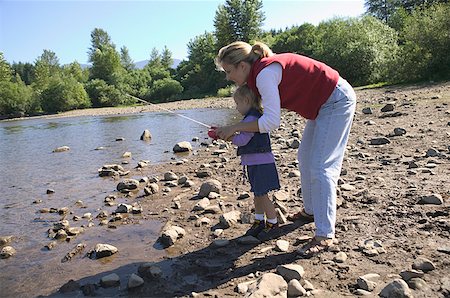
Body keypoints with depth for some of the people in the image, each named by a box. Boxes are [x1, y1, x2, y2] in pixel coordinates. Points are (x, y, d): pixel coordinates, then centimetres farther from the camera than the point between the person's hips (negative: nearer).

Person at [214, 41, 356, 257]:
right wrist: (231, 132, -3)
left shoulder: (265, 73, -24)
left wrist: (234, 128, -20)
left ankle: (325, 235, -7)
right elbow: (268, 112, 5)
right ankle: (311, 211, 32)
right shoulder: (261, 72, 6)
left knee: (320, 168, -13)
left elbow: (271, 122, -28)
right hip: (323, 104, 10)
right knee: (305, 158, 16)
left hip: (337, 100, -10)